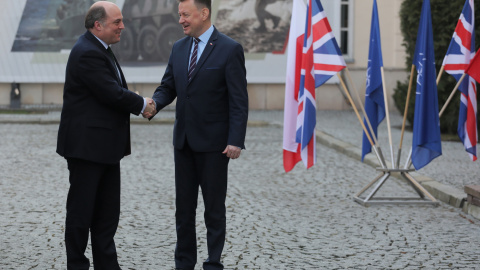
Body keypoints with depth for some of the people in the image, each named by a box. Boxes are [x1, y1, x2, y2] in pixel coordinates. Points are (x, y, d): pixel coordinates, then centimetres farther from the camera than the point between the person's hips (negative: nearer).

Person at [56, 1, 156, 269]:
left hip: (105, 146, 10)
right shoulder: (87, 53, -19)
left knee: (108, 212, 13)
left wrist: (140, 102, -1)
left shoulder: (99, 50, 14)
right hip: (86, 144, -10)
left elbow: (114, 91, 16)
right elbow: (112, 93, -22)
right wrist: (141, 104, -7)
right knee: (81, 210, 0)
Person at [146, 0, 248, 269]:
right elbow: (168, 87, 12)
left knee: (214, 207, 4)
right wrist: (152, 105, -11)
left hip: (213, 142, -6)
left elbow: (239, 100, -12)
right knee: (184, 206, 11)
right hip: (184, 140, 6)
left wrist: (236, 141, -18)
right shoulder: (179, 48, 9)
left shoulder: (230, 49, -10)